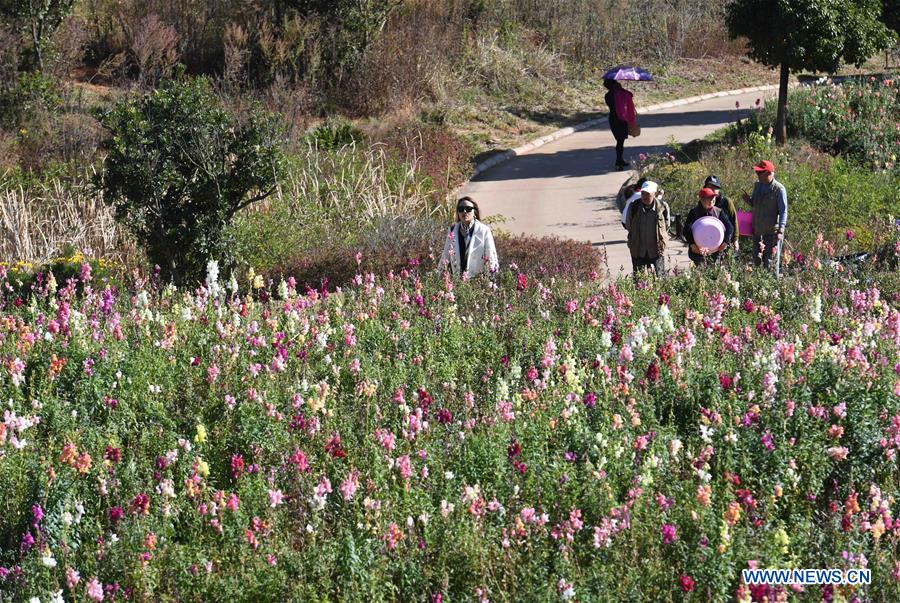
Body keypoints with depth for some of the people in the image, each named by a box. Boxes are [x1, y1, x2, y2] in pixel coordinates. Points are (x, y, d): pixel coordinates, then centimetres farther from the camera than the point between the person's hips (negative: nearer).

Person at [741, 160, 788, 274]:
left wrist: (781, 230, -22)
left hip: (772, 231, -7)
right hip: (757, 230, 7)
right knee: (756, 260, 13)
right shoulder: (758, 185, 9)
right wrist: (748, 199, -1)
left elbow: (783, 211, -13)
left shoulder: (779, 189, -12)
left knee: (770, 262, -5)